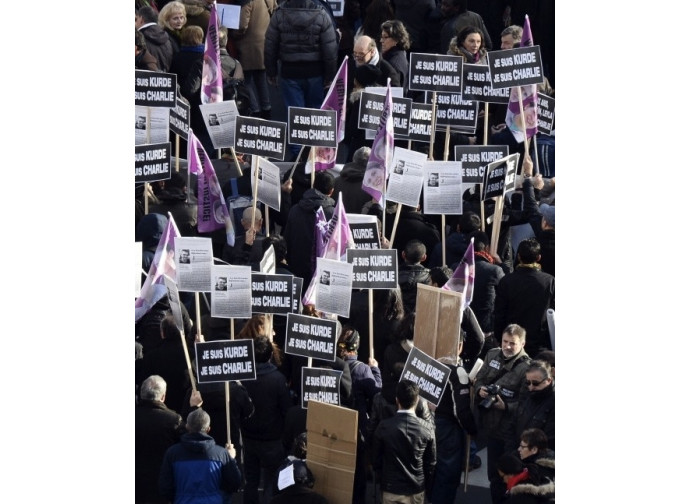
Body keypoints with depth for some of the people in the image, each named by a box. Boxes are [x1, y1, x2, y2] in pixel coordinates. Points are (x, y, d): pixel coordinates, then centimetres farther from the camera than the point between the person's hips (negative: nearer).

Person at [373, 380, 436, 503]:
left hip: (391, 489, -1)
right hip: (416, 490, 1)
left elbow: (377, 460, -2)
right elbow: (431, 463, 0)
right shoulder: (427, 429, -9)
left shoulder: (384, 427, -11)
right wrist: (428, 487, 15)